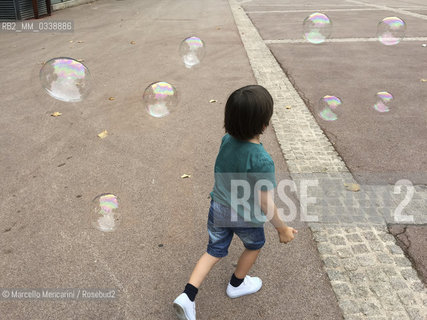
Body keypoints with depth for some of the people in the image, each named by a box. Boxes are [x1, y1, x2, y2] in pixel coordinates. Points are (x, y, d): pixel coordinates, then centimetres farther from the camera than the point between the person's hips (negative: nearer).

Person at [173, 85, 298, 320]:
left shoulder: (226, 141, -14)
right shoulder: (262, 161, -33)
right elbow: (265, 204, -26)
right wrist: (282, 229, -11)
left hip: (219, 209, 5)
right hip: (246, 217, -4)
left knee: (215, 250, 23)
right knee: (254, 246, 27)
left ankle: (187, 296, 14)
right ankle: (237, 284, 49)